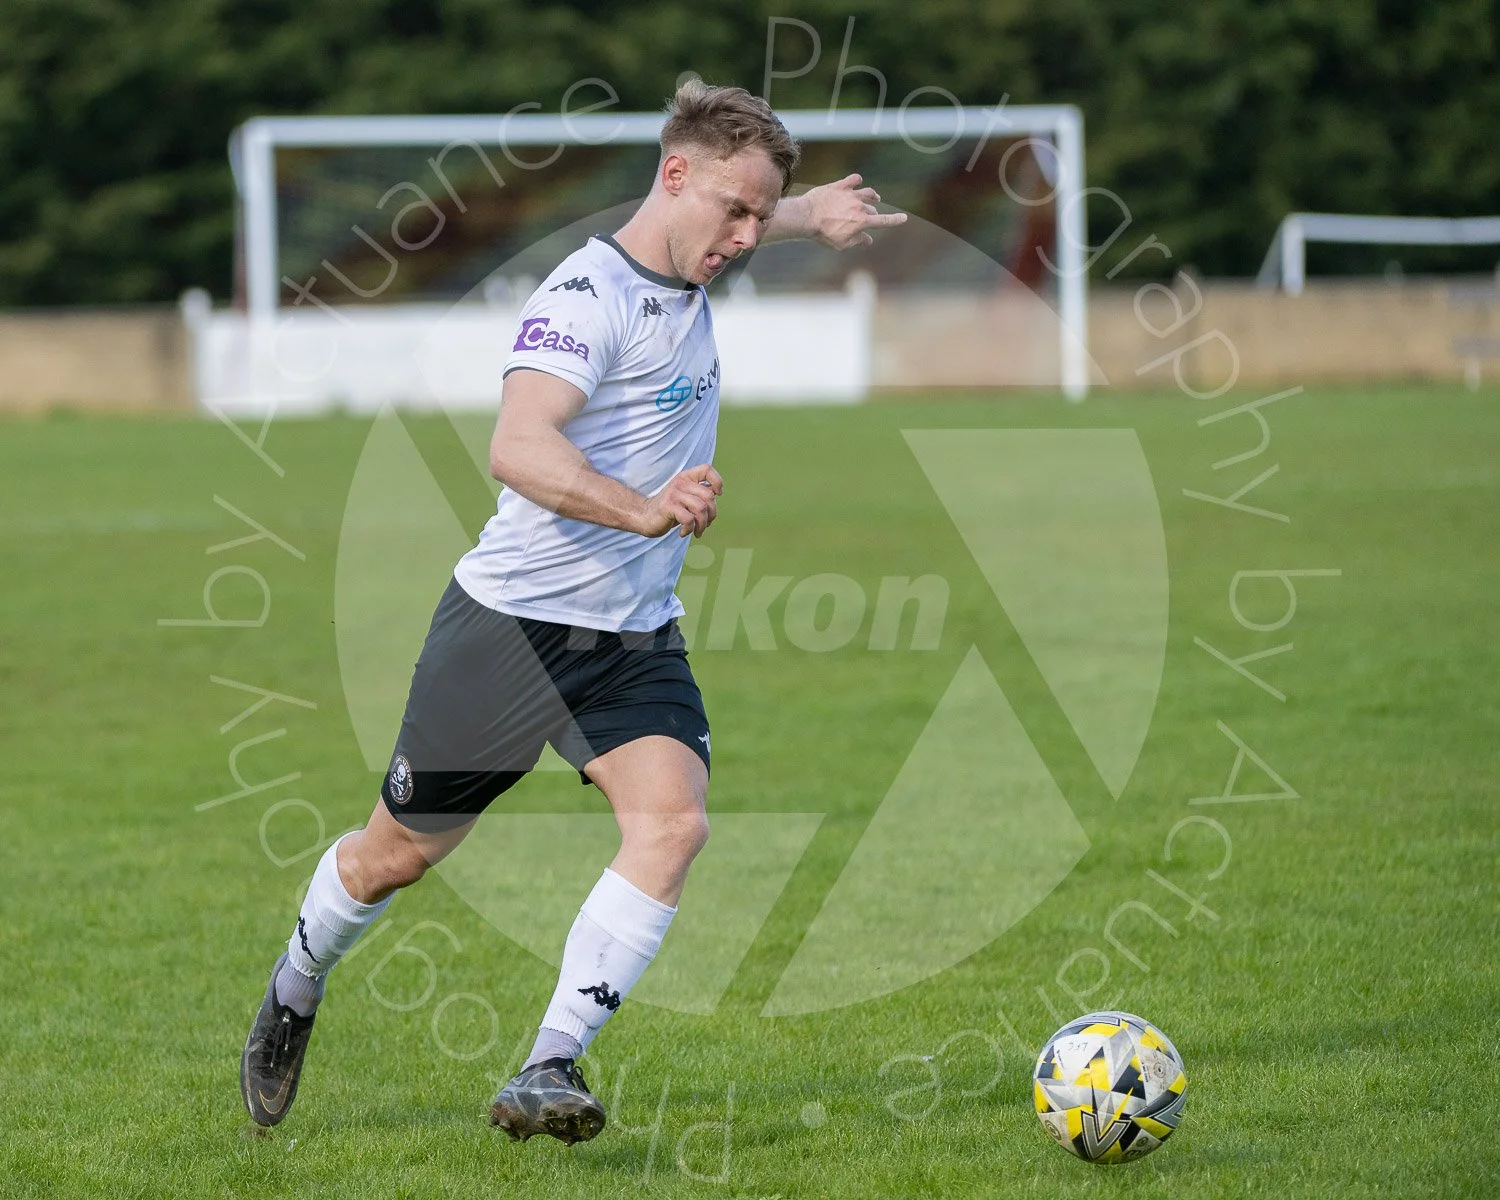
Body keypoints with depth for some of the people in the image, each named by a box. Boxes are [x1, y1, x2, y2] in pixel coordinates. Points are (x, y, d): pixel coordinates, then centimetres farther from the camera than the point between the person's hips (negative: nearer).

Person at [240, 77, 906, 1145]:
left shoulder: (689, 274, 7)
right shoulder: (589, 294, -20)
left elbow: (734, 225, 36)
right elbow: (518, 447, -37)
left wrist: (807, 214, 24)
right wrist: (642, 509, -50)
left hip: (636, 638, 6)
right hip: (515, 617, -6)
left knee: (674, 820, -20)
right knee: (402, 850, 9)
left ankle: (548, 1073, -22)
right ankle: (293, 996, 40)